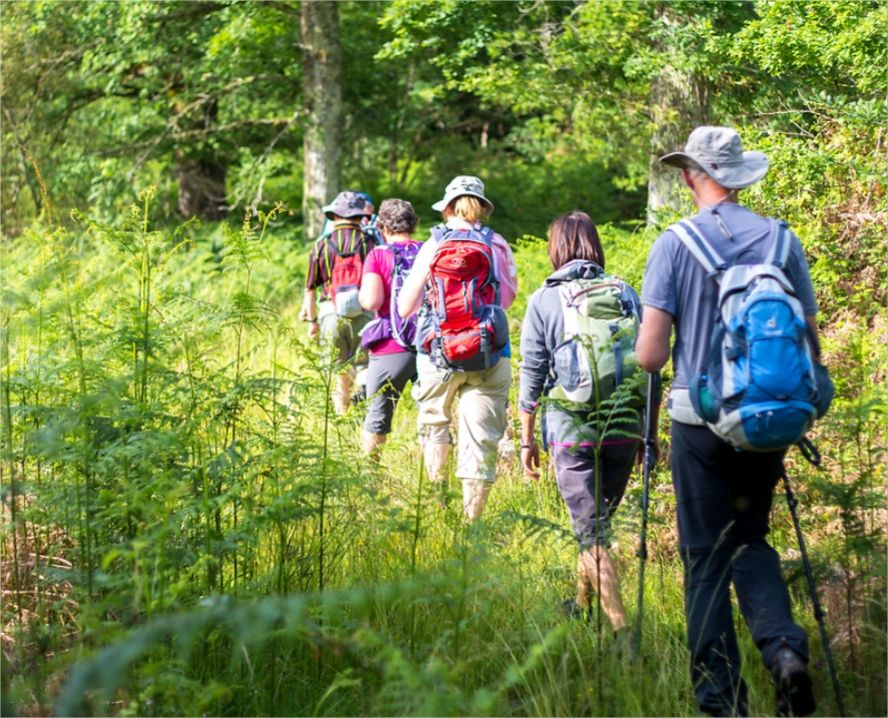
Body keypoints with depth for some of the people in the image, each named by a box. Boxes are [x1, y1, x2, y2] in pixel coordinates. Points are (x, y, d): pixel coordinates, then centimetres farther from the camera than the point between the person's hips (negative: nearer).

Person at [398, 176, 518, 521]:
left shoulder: (433, 246, -1)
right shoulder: (498, 246, 3)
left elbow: (405, 307, 0)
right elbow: (509, 297, 16)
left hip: (439, 352, 0)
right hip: (490, 356, 0)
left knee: (434, 420, 23)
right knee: (481, 440, 2)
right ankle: (471, 518, 1)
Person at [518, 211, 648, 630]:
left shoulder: (544, 300, -1)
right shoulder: (626, 294, 6)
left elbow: (532, 375, 0)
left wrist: (527, 439, 8)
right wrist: (649, 433, 16)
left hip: (571, 429, -3)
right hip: (624, 429, 4)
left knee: (591, 531, -1)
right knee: (599, 518, 21)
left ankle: (619, 625, -9)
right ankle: (581, 604, 36)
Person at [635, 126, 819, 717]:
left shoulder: (675, 245, -8)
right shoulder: (783, 241, 0)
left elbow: (650, 355, -12)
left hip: (701, 420, -3)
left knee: (707, 557, 6)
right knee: (751, 540, 19)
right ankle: (784, 644, -6)